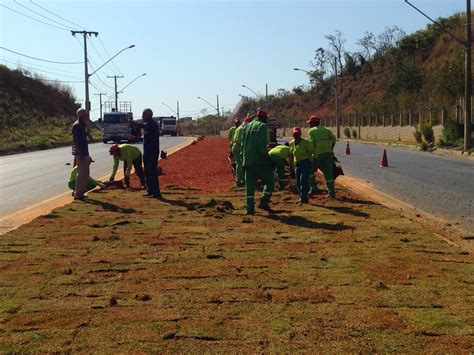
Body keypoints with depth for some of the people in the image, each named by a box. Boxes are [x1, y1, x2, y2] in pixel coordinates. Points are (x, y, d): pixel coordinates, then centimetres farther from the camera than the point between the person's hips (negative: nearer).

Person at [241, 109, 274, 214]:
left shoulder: (247, 126, 17)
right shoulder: (262, 126, -5)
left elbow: (243, 144, 17)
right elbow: (262, 145, -16)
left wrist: (243, 158, 20)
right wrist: (266, 157, -14)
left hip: (247, 161, 7)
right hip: (259, 161, -7)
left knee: (249, 185, 8)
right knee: (270, 181, 7)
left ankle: (249, 208, 7)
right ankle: (264, 202, 0)